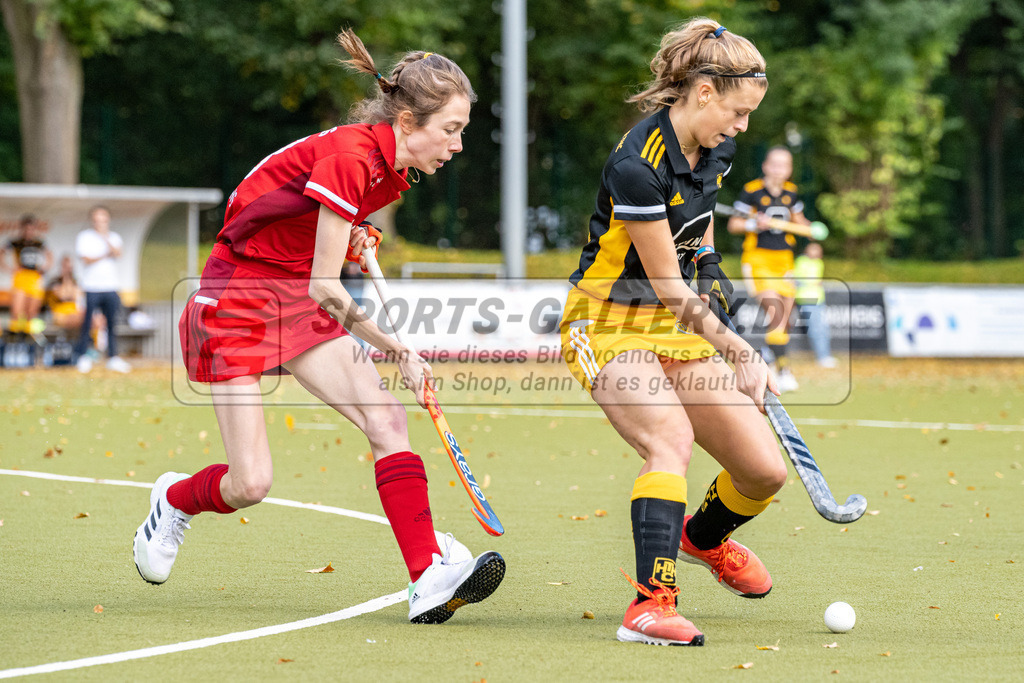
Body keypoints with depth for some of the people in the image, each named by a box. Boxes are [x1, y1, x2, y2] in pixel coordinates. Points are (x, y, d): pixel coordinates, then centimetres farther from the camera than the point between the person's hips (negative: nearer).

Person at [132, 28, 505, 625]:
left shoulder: (390, 169, 1)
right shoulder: (350, 158, -26)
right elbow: (324, 286, -25)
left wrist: (353, 237, 2)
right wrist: (400, 353, -25)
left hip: (298, 301, 8)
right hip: (236, 301, -8)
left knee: (387, 419, -12)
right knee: (250, 485, -9)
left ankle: (429, 578, -18)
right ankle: (174, 501, 26)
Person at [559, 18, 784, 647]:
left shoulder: (715, 150, 0)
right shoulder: (636, 166, -25)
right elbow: (670, 290, -21)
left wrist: (710, 274, 9)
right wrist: (742, 354, -17)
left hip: (679, 330, 7)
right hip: (610, 327, -7)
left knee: (766, 470, 2)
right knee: (671, 438, -35)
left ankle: (704, 537, 36)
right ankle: (652, 604, -41)